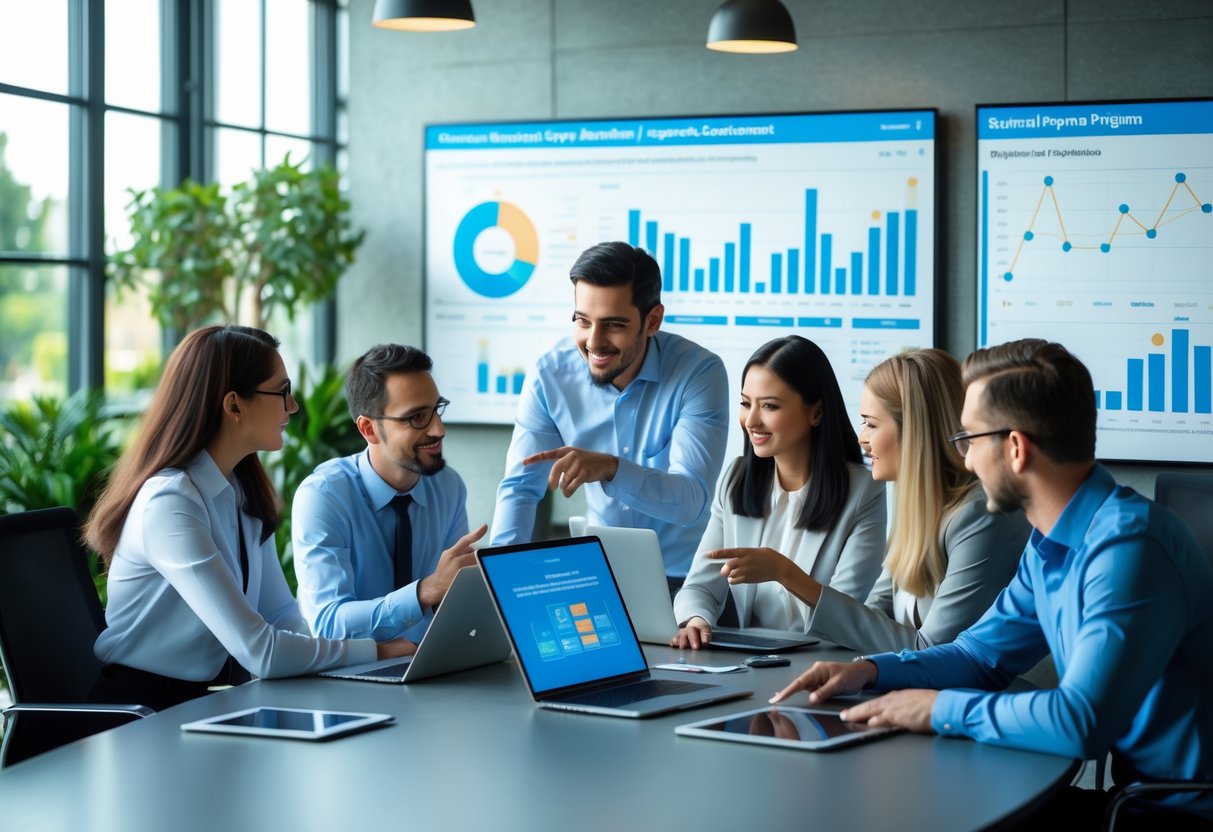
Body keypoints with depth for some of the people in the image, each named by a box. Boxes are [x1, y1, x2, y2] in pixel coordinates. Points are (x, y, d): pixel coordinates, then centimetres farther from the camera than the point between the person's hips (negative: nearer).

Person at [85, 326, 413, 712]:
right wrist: (375, 650, -14)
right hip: (139, 709, -8)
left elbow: (281, 615, 7)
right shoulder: (170, 504, -20)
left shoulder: (245, 490, 8)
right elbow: (261, 652, -23)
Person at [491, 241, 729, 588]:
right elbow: (520, 488, -6)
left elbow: (692, 501, -24)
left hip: (686, 577, -3)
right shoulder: (550, 376, -9)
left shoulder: (699, 373, -17)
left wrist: (610, 468, -42)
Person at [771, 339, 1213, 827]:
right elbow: (981, 655, 17)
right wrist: (870, 670, 1)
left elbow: (1081, 721, -32)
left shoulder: (1128, 545, -24)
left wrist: (943, 708, -19)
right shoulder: (1049, 544, 7)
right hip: (1132, 788, 8)